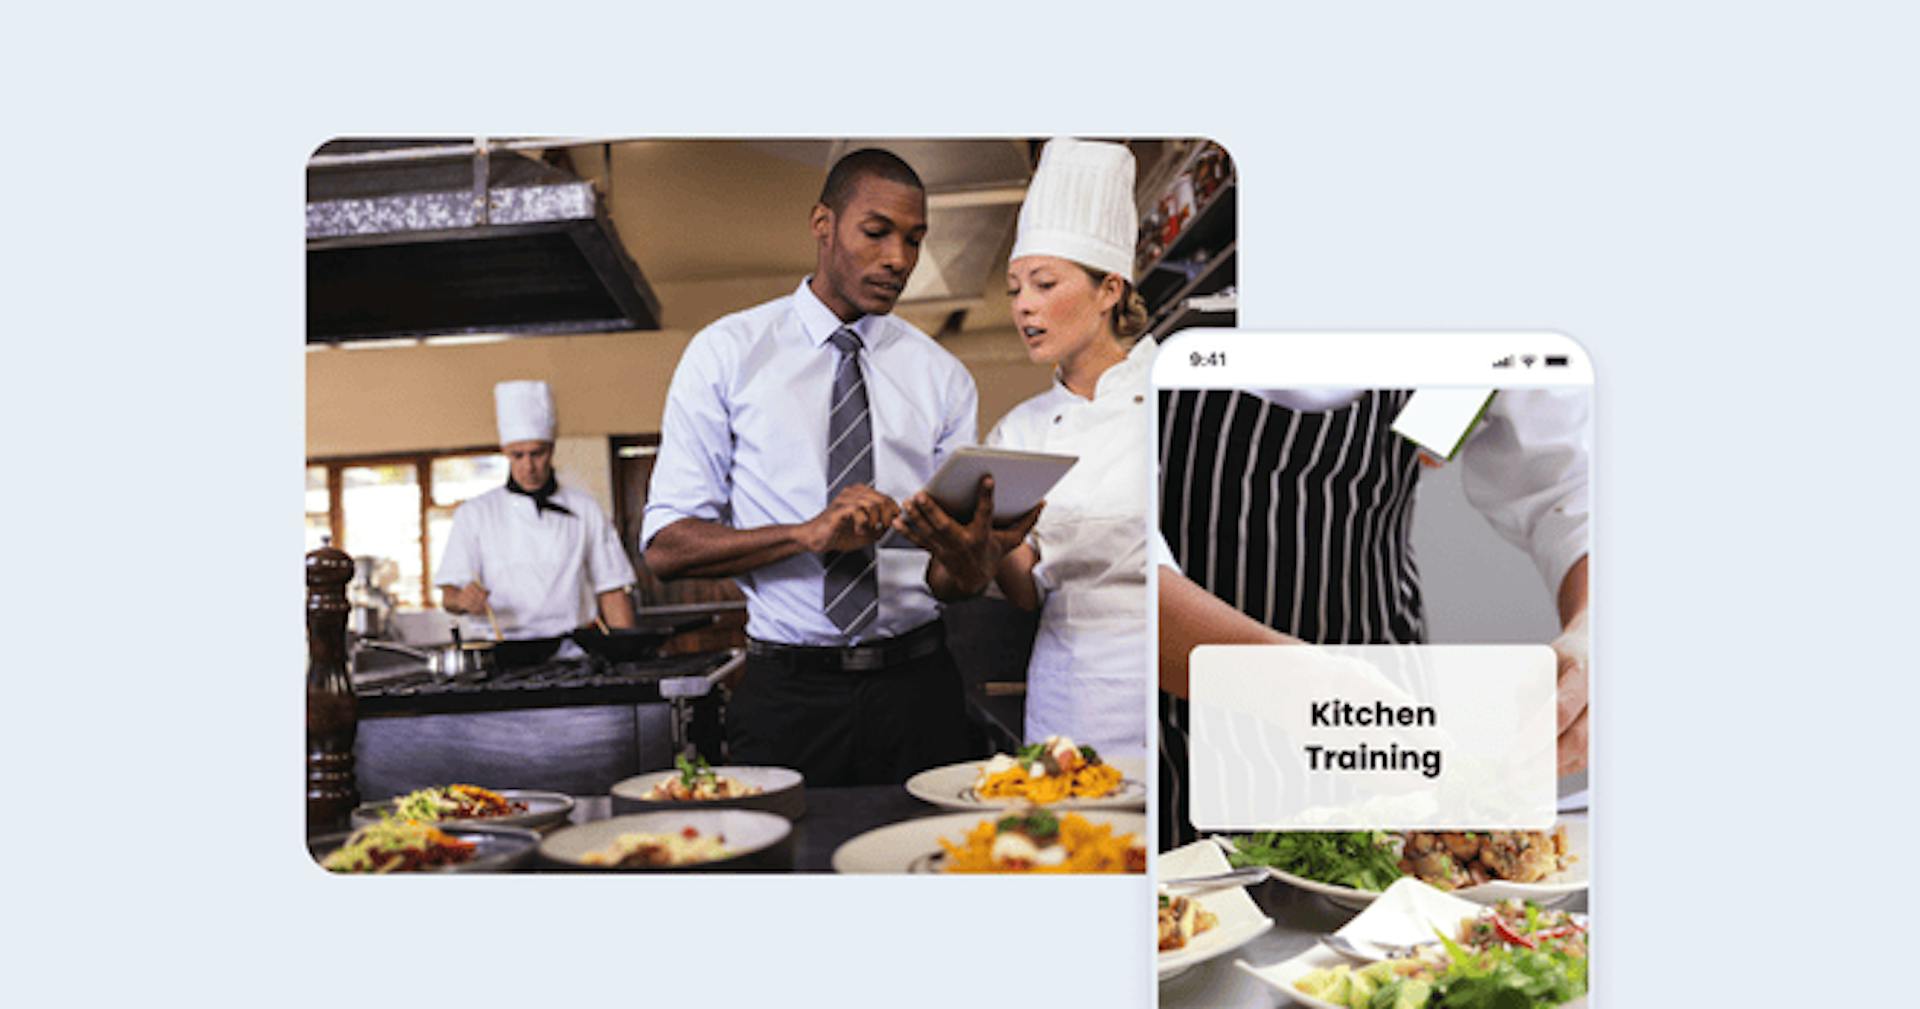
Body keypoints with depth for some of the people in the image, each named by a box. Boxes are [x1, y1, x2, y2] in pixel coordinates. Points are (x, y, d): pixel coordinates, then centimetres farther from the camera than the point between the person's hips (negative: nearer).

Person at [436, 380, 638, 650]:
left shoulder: (585, 510, 14)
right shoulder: (474, 514, 12)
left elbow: (612, 589, 13)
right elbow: (449, 595, 6)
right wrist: (462, 600, -17)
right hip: (501, 647, -1)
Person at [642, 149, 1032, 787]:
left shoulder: (942, 376, 8)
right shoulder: (726, 355, 1)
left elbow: (967, 578, 2)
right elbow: (665, 546, -7)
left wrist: (976, 551, -23)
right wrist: (809, 533, -21)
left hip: (917, 687, 2)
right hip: (787, 693, -2)